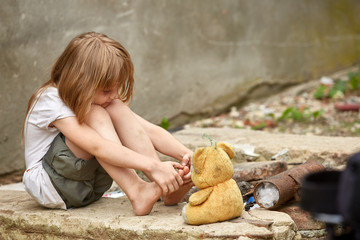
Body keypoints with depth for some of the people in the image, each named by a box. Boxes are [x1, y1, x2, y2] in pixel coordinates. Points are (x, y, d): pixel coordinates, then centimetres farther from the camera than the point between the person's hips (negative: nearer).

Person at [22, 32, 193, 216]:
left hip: (91, 184, 6)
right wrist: (152, 166, -47)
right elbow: (97, 147, -38)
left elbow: (151, 131, -9)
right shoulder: (52, 102, -24)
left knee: (117, 109, -19)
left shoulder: (107, 99, -1)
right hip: (50, 184, -6)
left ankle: (168, 190, -28)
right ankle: (137, 193, -40)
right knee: (96, 115, -29)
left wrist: (185, 154, -28)